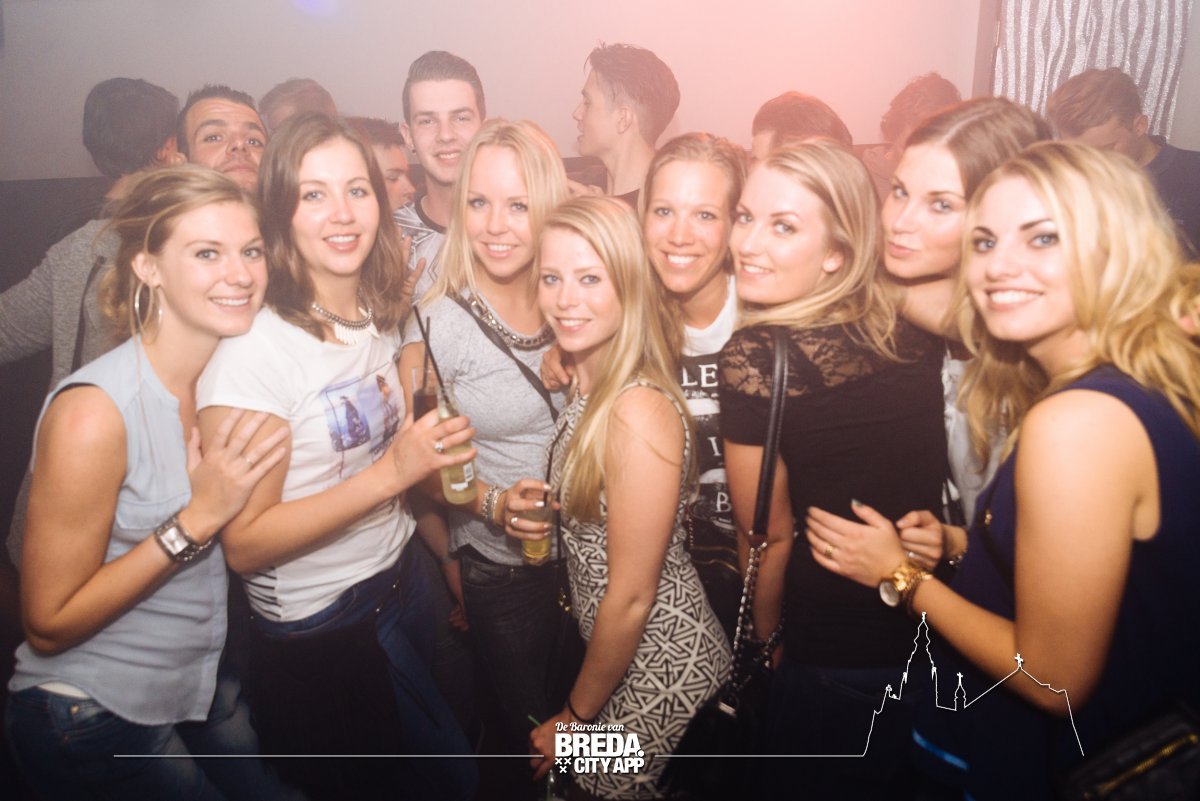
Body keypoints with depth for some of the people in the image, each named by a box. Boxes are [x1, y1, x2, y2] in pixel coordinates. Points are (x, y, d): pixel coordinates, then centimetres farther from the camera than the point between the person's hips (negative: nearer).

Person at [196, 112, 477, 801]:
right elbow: (245, 543, -22)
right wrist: (389, 473, -29)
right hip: (318, 637, -7)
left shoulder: (383, 319, 2)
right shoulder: (253, 348, -22)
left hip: (401, 584, 7)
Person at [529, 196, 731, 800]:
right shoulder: (588, 384, -2)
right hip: (613, 646, 8)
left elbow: (632, 598, -22)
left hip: (660, 674, -8)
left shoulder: (639, 413, -28)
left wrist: (577, 716, -11)